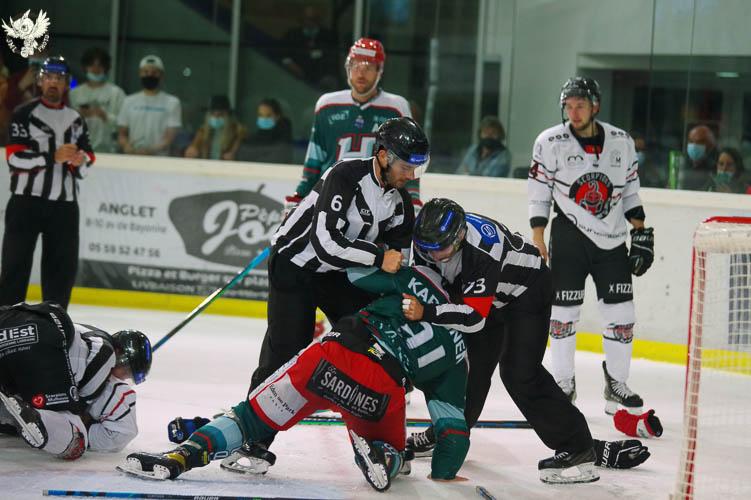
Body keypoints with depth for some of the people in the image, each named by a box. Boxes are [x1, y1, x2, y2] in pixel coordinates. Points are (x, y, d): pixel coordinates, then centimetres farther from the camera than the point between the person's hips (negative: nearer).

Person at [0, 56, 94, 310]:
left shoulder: (75, 119, 16)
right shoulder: (24, 114, -1)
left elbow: (87, 156, 19)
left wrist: (82, 160, -6)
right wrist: (53, 156, -22)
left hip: (64, 203, 5)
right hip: (27, 200, -5)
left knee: (64, 266, 6)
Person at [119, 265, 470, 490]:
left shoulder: (417, 281, 23)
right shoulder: (457, 352, 24)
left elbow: (353, 269, 26)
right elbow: (452, 423, 22)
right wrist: (443, 473, 32)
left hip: (333, 355, 0)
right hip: (383, 389, 0)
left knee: (256, 415, 12)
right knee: (391, 450, 29)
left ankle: (186, 453, -7)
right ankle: (387, 459, -8)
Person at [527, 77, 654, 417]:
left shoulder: (621, 142, 3)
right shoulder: (550, 143, -5)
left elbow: (630, 190, 12)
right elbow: (538, 194, -2)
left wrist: (641, 232, 7)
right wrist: (537, 241, -7)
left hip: (612, 239, 3)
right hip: (569, 236, -3)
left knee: (621, 312, 0)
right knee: (563, 311, -2)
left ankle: (616, 385, 12)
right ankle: (563, 385, 10)